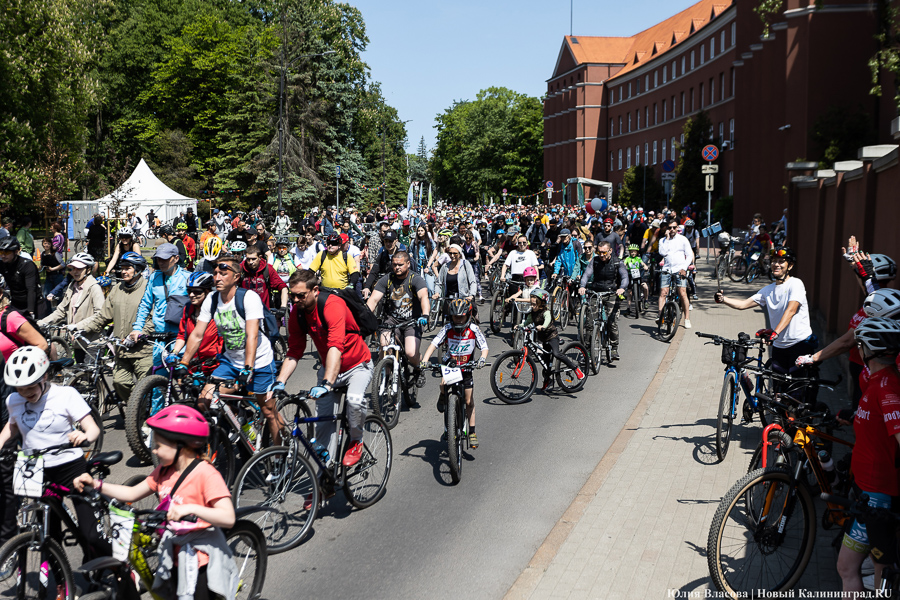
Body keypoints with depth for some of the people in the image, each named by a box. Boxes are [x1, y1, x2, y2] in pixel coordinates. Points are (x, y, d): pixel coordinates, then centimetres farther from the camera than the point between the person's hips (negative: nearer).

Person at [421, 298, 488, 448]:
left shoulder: (474, 329, -11)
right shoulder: (447, 329, -12)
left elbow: (484, 347, -13)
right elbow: (434, 344, -20)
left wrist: (482, 358, -36)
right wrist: (424, 361, -34)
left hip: (466, 368, 0)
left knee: (469, 401, 1)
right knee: (443, 384, -31)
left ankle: (472, 432, 16)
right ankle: (443, 397, 6)